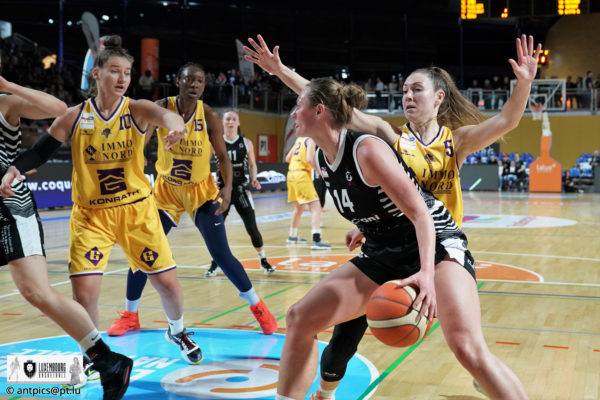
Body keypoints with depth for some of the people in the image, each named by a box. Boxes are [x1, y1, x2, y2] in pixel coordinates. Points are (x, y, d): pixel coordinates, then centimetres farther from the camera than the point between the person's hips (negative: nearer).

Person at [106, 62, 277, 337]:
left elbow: (222, 156, -6)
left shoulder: (209, 116, -12)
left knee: (221, 255, -5)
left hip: (201, 191, -1)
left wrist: (227, 188, -20)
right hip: (166, 190, 1)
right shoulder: (161, 108, -11)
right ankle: (130, 315, 20)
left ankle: (257, 306, 14)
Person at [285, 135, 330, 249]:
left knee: (299, 207, 25)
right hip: (302, 176, -9)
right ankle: (316, 240, -22)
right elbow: (309, 159, -18)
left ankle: (292, 237, 37)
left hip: (291, 175, 9)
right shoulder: (311, 139, -5)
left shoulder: (299, 139, 19)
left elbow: (287, 158, 20)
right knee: (315, 207, -11)